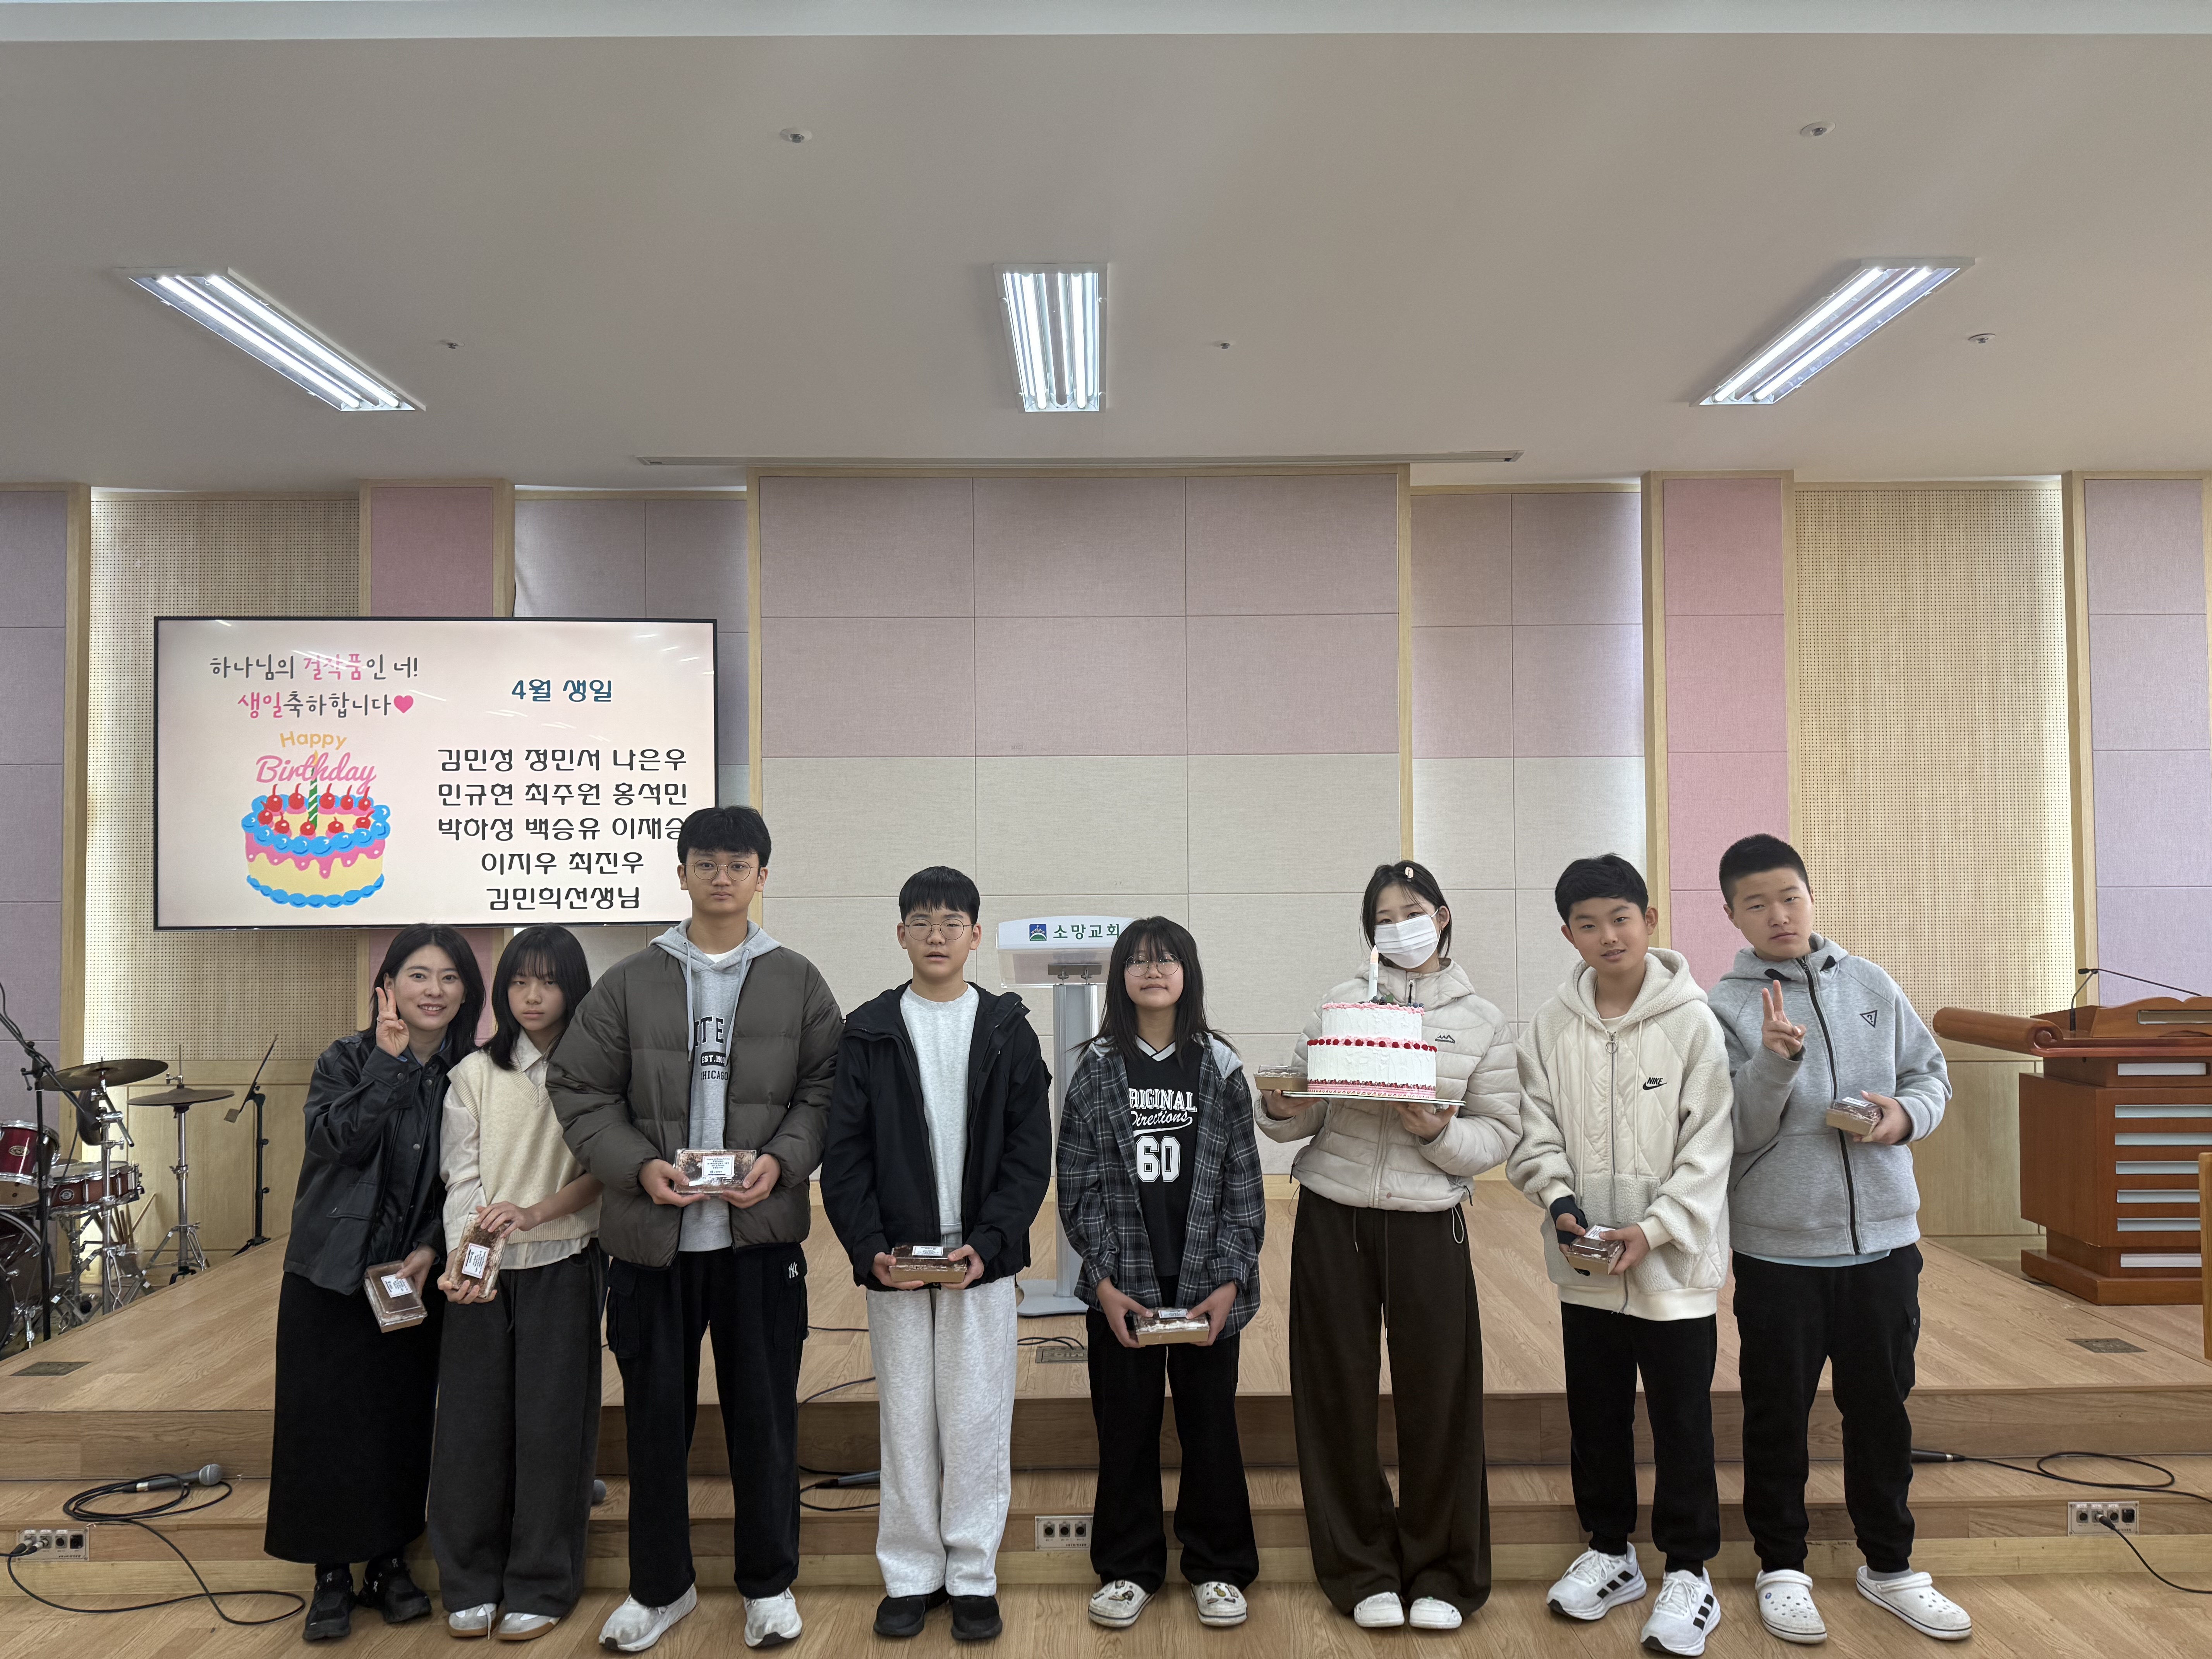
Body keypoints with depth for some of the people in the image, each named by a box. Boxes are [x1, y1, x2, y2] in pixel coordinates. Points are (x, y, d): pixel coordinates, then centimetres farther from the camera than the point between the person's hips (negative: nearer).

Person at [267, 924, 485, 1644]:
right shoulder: (346, 1059, -3)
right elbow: (344, 1142, -20)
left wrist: (429, 1251, -11)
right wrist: (389, 1061, -23)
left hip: (415, 1280, 1)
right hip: (332, 1276, -1)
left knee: (405, 1421, 6)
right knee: (328, 1420, 3)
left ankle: (391, 1564, 22)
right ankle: (332, 1575, 17)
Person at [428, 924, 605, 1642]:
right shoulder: (475, 1074, 4)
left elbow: (603, 1173, -5)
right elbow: (461, 1177, -3)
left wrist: (535, 1212, -20)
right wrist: (459, 1259, -18)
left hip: (563, 1266, -1)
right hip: (484, 1271, 2)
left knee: (551, 1424, 3)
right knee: (472, 1421, 5)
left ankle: (540, 1586, 18)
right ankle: (471, 1583, 22)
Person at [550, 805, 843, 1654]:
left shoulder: (798, 982, 3)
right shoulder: (629, 983, 3)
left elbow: (823, 1092, 3)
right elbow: (579, 1088, 3)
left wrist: (782, 1161, -13)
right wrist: (638, 1167, -11)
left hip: (761, 1232, 0)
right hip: (653, 1234, 1)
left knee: (765, 1415, 9)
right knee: (656, 1416, 12)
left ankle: (769, 1584, 28)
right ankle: (660, 1585, 32)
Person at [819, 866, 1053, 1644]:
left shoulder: (1008, 1030, 1)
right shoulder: (868, 1033, 2)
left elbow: (1031, 1152, -1)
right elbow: (843, 1153, 0)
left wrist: (988, 1243, -13)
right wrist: (871, 1249, -12)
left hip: (982, 1259, 0)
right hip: (892, 1263, 1)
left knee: (978, 1420, 5)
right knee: (905, 1420, 9)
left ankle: (973, 1576, 20)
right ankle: (911, 1574, 23)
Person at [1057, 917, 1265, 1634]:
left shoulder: (1219, 1067, 0)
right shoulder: (1097, 1070, -1)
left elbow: (1242, 1184, 0)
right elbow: (1078, 1187, -1)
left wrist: (1229, 1283, -8)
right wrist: (1106, 1283, -8)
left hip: (1206, 1286, 0)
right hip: (1123, 1288, 0)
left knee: (1211, 1425, 9)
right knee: (1126, 1428, 10)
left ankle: (1217, 1569, 27)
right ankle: (1128, 1569, 27)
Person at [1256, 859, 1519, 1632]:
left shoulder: (1482, 1022, 5)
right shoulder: (1341, 1003, 5)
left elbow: (1499, 1135, 1)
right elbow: (1305, 1117, 6)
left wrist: (1438, 1133, -17)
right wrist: (1280, 1111, -15)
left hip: (1429, 1226, 0)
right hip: (1334, 1219, 1)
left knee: (1438, 1397, 3)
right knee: (1340, 1395, 7)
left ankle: (1440, 1572, 24)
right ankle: (1364, 1570, 24)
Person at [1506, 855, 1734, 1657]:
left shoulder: (1693, 1020, -11)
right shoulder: (1552, 1023, -1)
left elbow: (1708, 1147, -11)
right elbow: (1536, 1131, 2)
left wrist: (1654, 1229, -19)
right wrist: (1560, 1200, -15)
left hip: (1674, 1264, -3)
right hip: (1585, 1266, 4)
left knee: (1682, 1422, 9)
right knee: (1595, 1417, 17)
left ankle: (1689, 1572, 26)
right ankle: (1610, 1550, 35)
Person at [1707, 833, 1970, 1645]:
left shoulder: (1871, 984, 4)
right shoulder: (1726, 1008, -7)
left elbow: (1930, 1070, 12)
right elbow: (1737, 1133, -12)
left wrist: (1908, 1112, -9)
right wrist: (1777, 1063, -29)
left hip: (1884, 1240, 3)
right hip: (1778, 1248, -3)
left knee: (1882, 1409, 16)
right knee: (1778, 1414, 10)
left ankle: (1889, 1565, 33)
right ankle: (1781, 1567, 26)